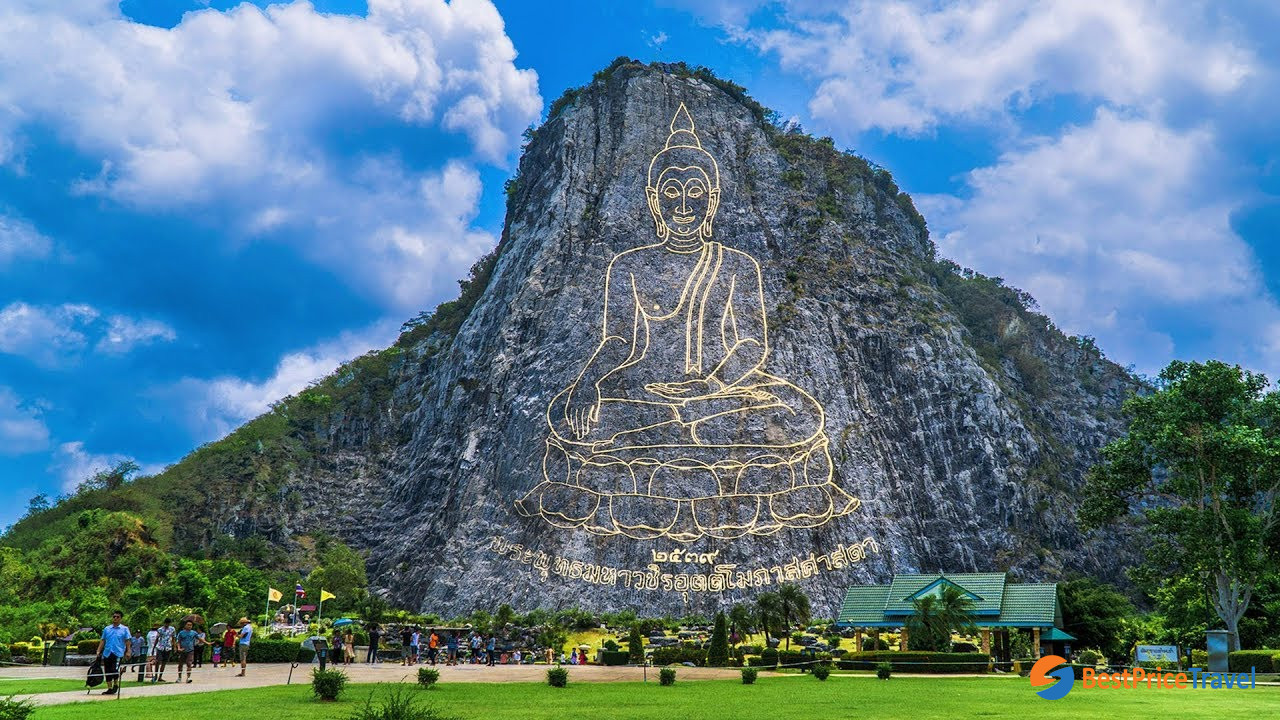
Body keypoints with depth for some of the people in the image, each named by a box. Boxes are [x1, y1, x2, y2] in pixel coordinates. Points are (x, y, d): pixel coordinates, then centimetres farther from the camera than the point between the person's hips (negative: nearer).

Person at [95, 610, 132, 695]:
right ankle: (109, 688, 16)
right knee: (107, 672, 6)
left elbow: (128, 641, 2)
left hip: (118, 653, -4)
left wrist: (128, 651, -9)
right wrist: (98, 651, 5)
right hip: (107, 653, 4)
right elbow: (103, 641, 15)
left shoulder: (124, 629, 6)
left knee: (114, 670, -17)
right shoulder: (106, 629, 14)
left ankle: (116, 685, 7)